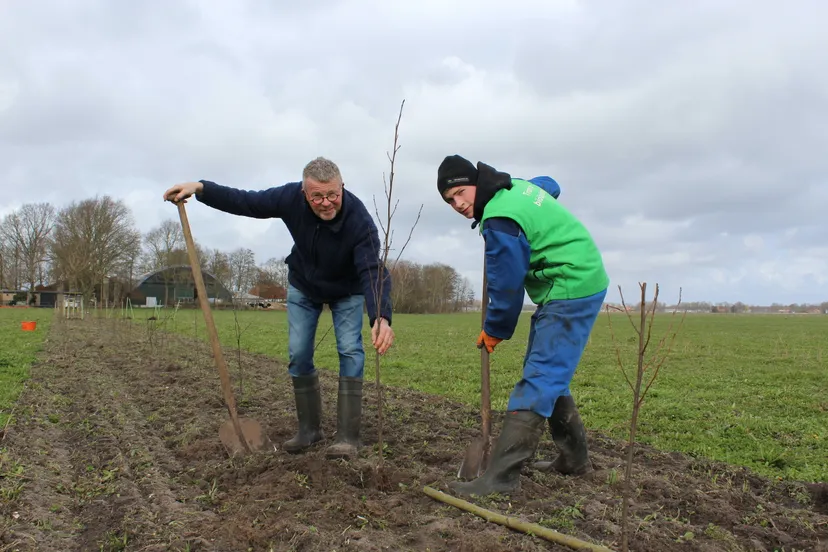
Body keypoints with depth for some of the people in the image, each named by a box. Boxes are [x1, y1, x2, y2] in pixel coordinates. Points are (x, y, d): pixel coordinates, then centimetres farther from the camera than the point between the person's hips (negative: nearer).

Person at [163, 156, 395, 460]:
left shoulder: (359, 220, -37)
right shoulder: (291, 197, -27)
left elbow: (373, 272, -46)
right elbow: (245, 201, -13)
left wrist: (381, 317, -63)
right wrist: (200, 188, -23)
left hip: (347, 290, -3)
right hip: (303, 286, 3)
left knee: (350, 350, -16)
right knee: (298, 354, 0)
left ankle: (348, 436, -10)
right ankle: (309, 428, 14)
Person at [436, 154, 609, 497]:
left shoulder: (499, 221, -22)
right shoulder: (516, 185, 7)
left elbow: (506, 286, -17)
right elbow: (551, 185, 30)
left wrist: (494, 331, 0)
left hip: (571, 292, -11)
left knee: (537, 380, -16)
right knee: (550, 374, 16)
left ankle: (502, 475, -17)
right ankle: (574, 457, 28)